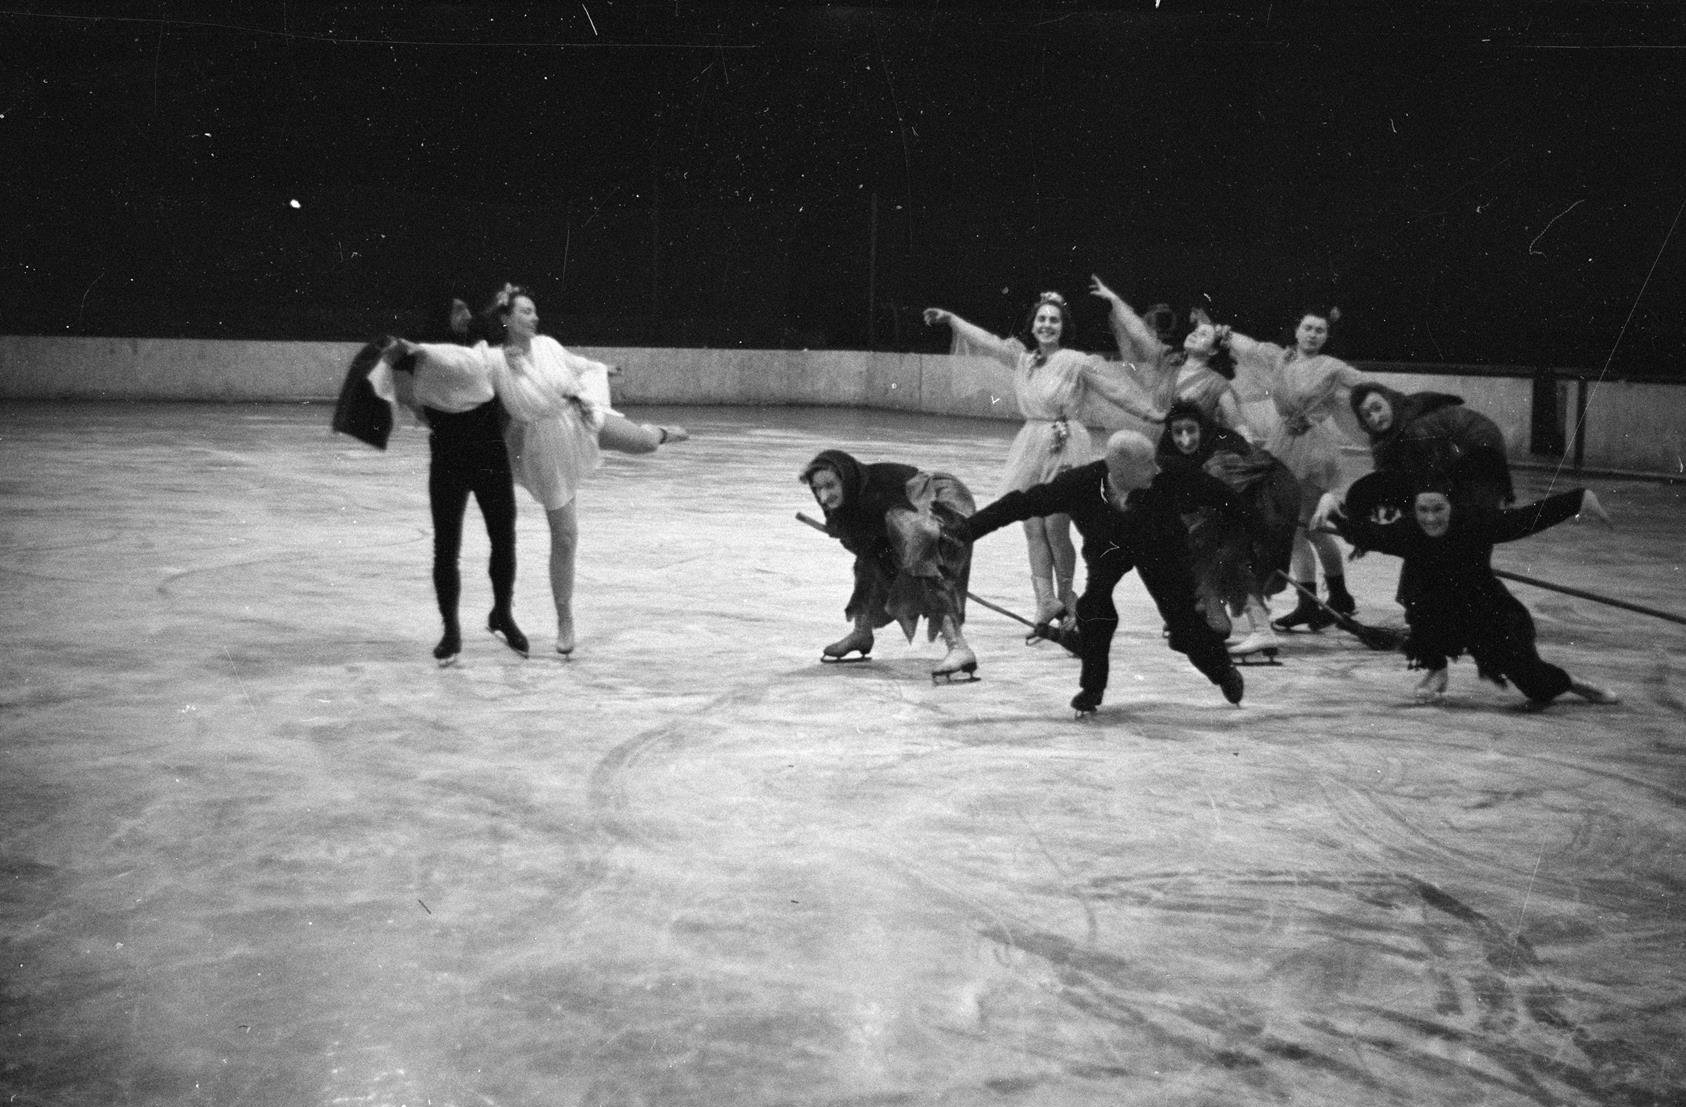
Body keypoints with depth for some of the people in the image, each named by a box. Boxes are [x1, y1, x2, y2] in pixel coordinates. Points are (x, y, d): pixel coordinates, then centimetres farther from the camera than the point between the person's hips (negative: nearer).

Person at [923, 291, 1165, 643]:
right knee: (1033, 527, 1)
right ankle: (1046, 604, 3)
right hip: (1031, 446, 5)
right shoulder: (1022, 359, 9)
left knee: (1055, 525, -7)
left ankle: (1065, 597, 13)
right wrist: (949, 318, 17)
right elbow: (987, 340, 17)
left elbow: (1118, 390, -2)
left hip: (1065, 448, -5)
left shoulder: (1078, 363, -6)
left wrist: (1153, 414, 0)